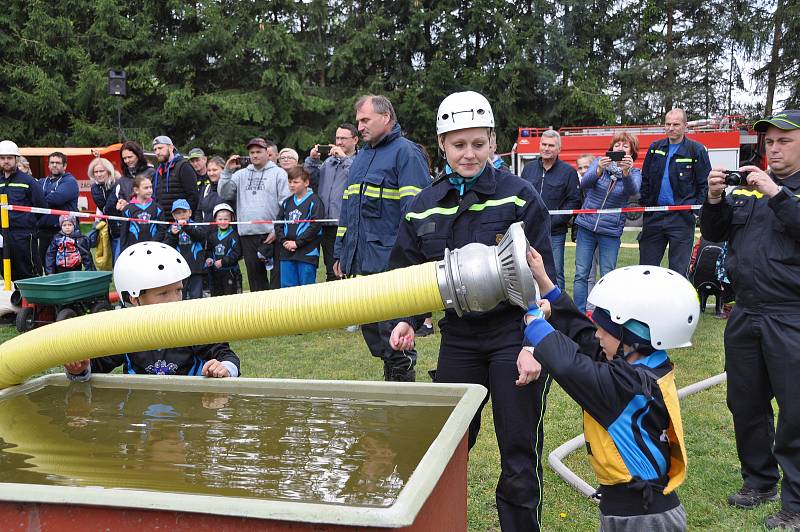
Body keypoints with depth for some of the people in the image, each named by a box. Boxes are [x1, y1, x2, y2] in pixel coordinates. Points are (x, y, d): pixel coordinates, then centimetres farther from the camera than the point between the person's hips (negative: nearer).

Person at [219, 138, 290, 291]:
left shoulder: (278, 173, 3)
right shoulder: (241, 174, 15)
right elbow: (224, 193, 8)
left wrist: (277, 230, -10)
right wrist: (227, 171, -2)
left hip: (271, 234, -4)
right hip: (247, 234, 4)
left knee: (277, 273, -3)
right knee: (255, 274, 11)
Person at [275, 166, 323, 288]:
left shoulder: (314, 201, -4)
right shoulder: (287, 202, 15)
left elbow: (315, 226, -13)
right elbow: (278, 224, 13)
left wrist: (297, 243, -13)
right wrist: (284, 241, -4)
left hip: (307, 253, -6)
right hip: (287, 253, 6)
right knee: (286, 286, 8)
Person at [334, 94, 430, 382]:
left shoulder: (405, 152, -5)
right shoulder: (361, 156, 22)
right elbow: (347, 207, 24)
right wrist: (340, 253, 20)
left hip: (389, 263, -8)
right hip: (360, 260, 9)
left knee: (392, 333, -6)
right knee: (370, 330, 13)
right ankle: (390, 373, 25)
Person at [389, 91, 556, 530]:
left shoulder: (519, 196, -7)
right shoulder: (424, 207, 4)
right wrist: (407, 322, -5)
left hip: (514, 333, -3)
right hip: (458, 337, 4)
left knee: (519, 457, 5)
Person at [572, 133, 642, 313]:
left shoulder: (634, 172, 2)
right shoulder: (599, 163, 3)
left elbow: (633, 190, -22)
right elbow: (584, 184, -15)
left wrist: (626, 171, -42)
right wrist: (599, 170, -35)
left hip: (611, 231, -1)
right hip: (586, 225, 1)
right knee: (581, 275, 1)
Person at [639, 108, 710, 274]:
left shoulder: (697, 150, -1)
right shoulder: (655, 148, 11)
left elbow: (705, 185, -2)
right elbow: (645, 180, 15)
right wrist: (643, 204, 6)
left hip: (681, 217, -4)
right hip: (654, 215, 4)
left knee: (678, 271, 1)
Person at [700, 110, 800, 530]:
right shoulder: (747, 186, 12)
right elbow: (714, 234, 11)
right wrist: (714, 199, -4)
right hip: (745, 314, 5)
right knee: (746, 404, 14)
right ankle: (759, 481, 32)